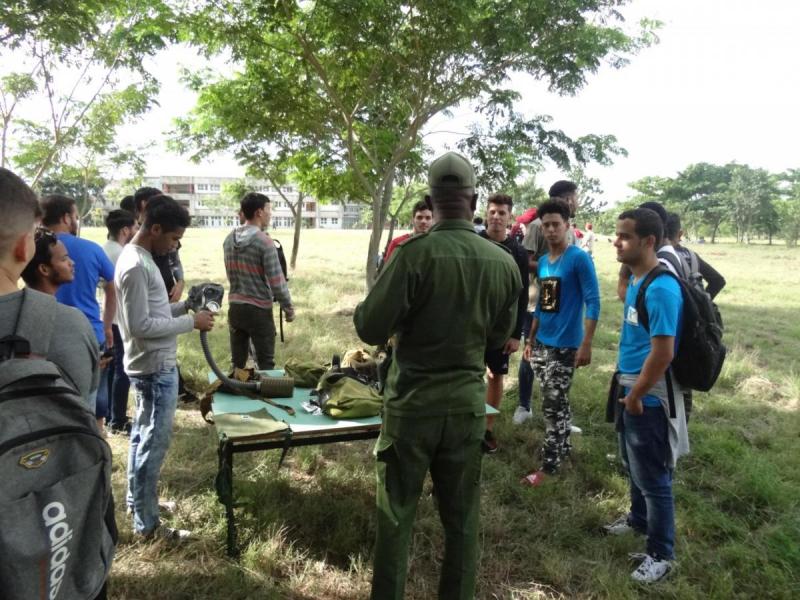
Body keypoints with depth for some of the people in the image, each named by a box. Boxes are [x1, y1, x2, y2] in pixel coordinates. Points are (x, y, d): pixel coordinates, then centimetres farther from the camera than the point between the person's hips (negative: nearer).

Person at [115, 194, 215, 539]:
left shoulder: (139, 258, 10)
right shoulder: (136, 266, -22)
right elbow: (140, 325, -25)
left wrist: (186, 306, 5)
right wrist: (191, 323, -19)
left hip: (152, 365, 10)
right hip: (156, 367, -10)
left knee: (143, 437, 20)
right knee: (154, 443, -2)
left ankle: (138, 502, 34)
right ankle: (147, 524, 9)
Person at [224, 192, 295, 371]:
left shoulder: (229, 239, 4)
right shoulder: (264, 241, -17)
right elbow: (276, 280, -16)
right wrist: (288, 307, -5)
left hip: (235, 307, 6)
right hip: (259, 309, -6)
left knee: (237, 363, 14)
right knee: (266, 363, 5)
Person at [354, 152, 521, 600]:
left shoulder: (417, 252, -18)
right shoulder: (505, 263, -4)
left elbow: (371, 329, -15)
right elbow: (499, 337, 9)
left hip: (413, 402, -3)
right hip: (468, 402, 4)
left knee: (397, 515, 12)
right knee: (463, 517, 17)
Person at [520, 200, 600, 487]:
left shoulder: (579, 259, -12)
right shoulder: (543, 262, 9)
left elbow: (593, 302, -15)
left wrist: (586, 344, -20)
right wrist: (530, 339, 18)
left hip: (565, 345, -7)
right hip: (542, 343, 7)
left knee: (553, 405, -3)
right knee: (556, 402, 17)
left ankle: (549, 465, 7)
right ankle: (563, 446, 33)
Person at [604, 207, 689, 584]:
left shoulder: (661, 289, -25)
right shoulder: (634, 280, 5)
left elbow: (663, 353, -26)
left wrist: (636, 396, -16)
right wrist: (626, 388, 17)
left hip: (649, 398, -9)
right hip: (630, 390, 9)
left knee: (653, 476, 5)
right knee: (634, 466, 25)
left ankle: (661, 554, 21)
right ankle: (639, 519, 46)